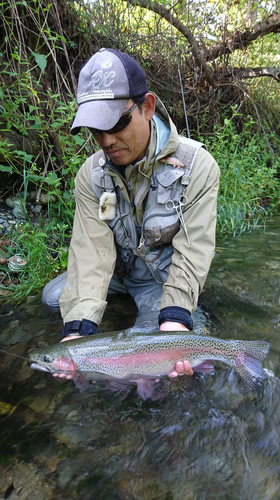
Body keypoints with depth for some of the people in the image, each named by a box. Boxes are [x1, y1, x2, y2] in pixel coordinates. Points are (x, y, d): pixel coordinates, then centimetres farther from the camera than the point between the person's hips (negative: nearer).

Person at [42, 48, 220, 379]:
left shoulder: (197, 166, -23)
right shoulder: (91, 174, -14)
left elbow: (193, 251, -26)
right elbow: (91, 249, -24)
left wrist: (175, 315, -41)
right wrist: (79, 327, -37)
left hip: (163, 275, -3)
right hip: (116, 266, 4)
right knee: (54, 297, -6)